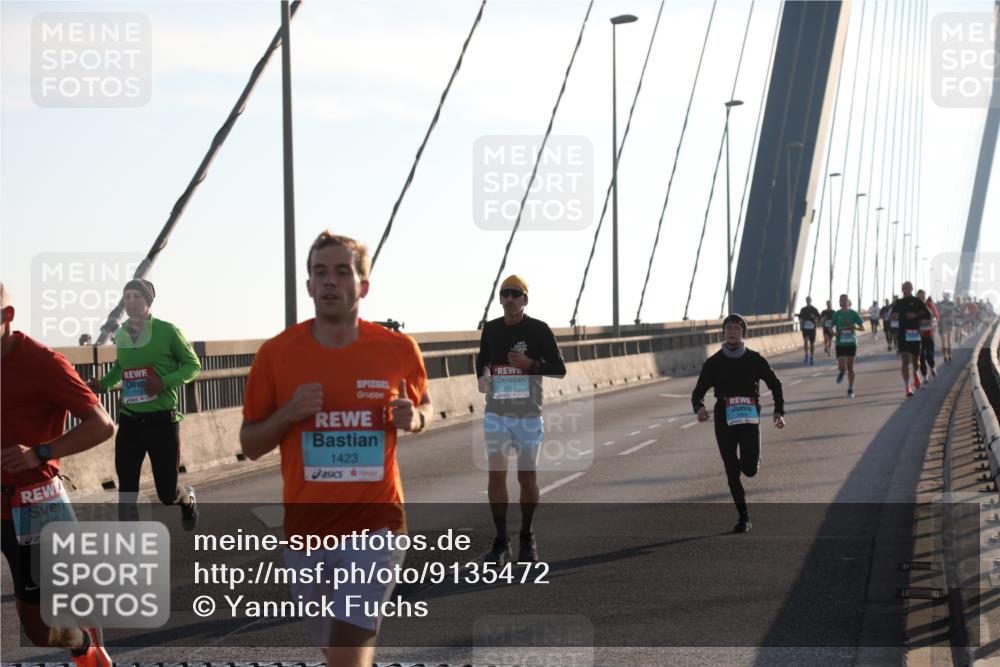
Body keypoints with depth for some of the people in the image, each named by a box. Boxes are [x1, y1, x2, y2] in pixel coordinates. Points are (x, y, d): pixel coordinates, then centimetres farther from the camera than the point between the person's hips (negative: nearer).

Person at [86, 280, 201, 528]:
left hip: (161, 421, -4)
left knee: (167, 494, 6)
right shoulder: (121, 335, 6)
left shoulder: (167, 331, -8)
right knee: (126, 492, -4)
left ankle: (188, 500, 43)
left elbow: (193, 365, -2)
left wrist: (165, 382, -18)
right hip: (129, 422, 4)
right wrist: (103, 384, 3)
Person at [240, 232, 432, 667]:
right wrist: (287, 414, -15)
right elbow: (250, 444, 5)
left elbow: (424, 406, 17)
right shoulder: (276, 353, -2)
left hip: (375, 523, -2)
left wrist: (413, 418, -7)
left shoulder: (398, 350, -3)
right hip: (306, 529, 2)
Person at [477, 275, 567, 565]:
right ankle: (501, 543, -1)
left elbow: (560, 369, -3)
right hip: (496, 413, 2)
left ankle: (527, 538, 23)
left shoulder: (539, 330, -5)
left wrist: (531, 364, -18)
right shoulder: (491, 329, 6)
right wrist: (481, 378, 3)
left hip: (529, 415, -2)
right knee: (496, 474, -6)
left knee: (527, 478, 4)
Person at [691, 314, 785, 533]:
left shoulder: (755, 360, 5)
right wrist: (699, 408, -19)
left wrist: (779, 412, 2)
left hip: (749, 418, -1)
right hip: (724, 420, 1)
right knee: (732, 472, 0)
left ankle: (752, 461, 26)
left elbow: (775, 385, 15)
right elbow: (698, 393, 4)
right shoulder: (713, 363, 5)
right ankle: (743, 518, 10)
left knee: (749, 469, -13)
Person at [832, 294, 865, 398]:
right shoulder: (837, 314, 2)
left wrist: (855, 327, -18)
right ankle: (841, 373, 27)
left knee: (850, 367, 2)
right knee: (842, 367, -11)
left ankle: (850, 389, 14)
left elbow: (862, 328, 2)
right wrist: (835, 333, -12)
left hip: (851, 343, 0)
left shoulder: (853, 313, 1)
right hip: (840, 343, 0)